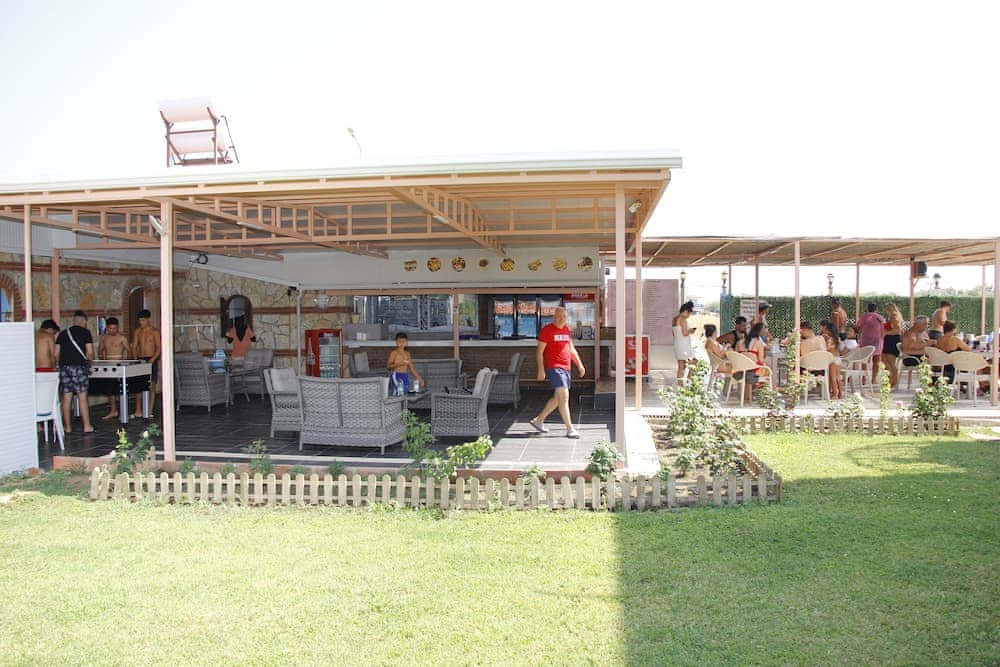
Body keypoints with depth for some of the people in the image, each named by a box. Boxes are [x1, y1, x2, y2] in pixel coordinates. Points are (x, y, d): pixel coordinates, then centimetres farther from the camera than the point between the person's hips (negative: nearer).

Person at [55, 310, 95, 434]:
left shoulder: (63, 333, 13)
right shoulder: (85, 332, 0)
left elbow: (56, 353, 10)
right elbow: (90, 352, -7)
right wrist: (89, 360, 12)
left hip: (64, 367, 4)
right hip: (79, 367, -4)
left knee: (66, 398, 7)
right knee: (82, 397, -2)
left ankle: (67, 427, 12)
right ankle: (87, 426, -1)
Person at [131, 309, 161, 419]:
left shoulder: (154, 331, -4)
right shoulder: (137, 331, 9)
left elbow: (158, 348, -8)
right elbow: (134, 346, 10)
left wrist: (152, 359, -21)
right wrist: (135, 359, -5)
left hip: (151, 360, -4)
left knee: (151, 385, -1)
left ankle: (150, 411, 3)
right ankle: (138, 411, 6)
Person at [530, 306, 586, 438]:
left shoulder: (566, 329, 15)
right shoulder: (547, 330, -7)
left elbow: (571, 349, 22)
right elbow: (539, 351, -9)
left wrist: (579, 364, 14)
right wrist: (541, 369, -15)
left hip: (566, 368, 8)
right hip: (553, 367, -8)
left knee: (558, 398, 13)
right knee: (564, 396, -13)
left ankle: (538, 420, 26)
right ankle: (570, 429, -11)